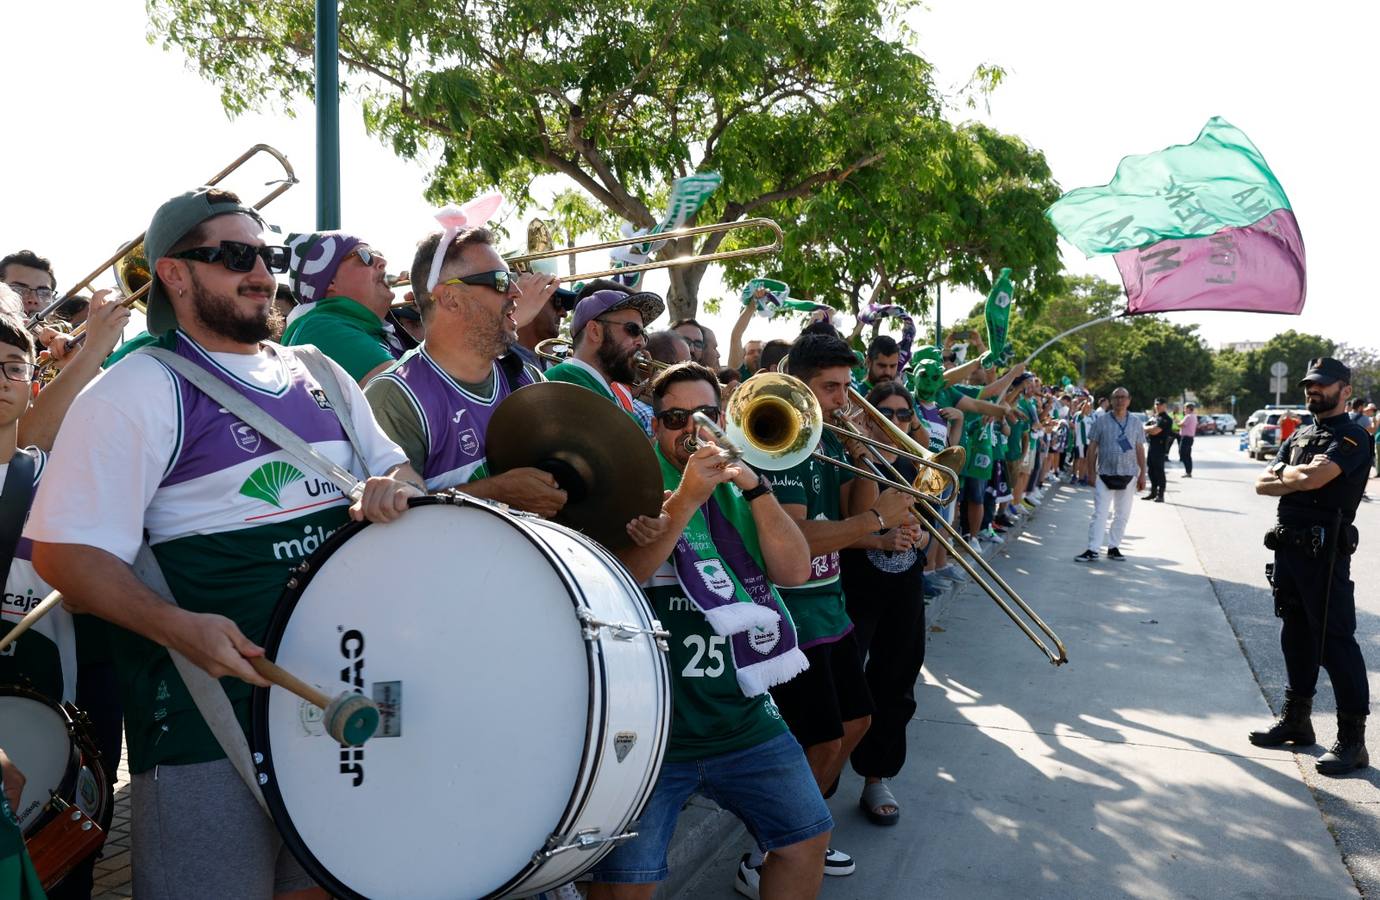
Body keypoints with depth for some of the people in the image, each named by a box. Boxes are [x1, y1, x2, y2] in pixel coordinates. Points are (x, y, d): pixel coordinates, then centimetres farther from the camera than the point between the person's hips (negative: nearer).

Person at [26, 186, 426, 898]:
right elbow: (66, 551, -12)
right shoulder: (137, 391, -8)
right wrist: (176, 626, -28)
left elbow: (396, 465, 20)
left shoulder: (321, 377, 11)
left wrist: (393, 487, -5)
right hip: (209, 703, -6)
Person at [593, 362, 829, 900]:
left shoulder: (735, 491, 11)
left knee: (808, 840, 12)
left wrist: (754, 487, -11)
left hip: (744, 716, 5)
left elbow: (795, 571, -1)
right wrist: (685, 499, -24)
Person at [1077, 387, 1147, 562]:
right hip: (1105, 475, -3)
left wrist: (1142, 474, 6)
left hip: (1127, 475, 3)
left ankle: (1113, 547, 19)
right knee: (1099, 513, -5)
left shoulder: (1135, 421, 6)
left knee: (1122, 515, 9)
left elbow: (1140, 449, 9)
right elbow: (1092, 448, 1)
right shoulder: (1101, 421, -1)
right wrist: (1091, 472, -3)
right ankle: (1093, 550, -4)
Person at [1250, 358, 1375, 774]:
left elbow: (1313, 478, -24)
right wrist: (1298, 477, -9)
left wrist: (1286, 474, -3)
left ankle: (1352, 739, -2)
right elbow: (1262, 484, 9)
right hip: (1289, 548, 8)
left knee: (1335, 641, -7)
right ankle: (1296, 719, 28)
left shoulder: (1353, 438, -8)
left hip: (1325, 551, -8)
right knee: (1296, 635, 16)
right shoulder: (1299, 437, 17)